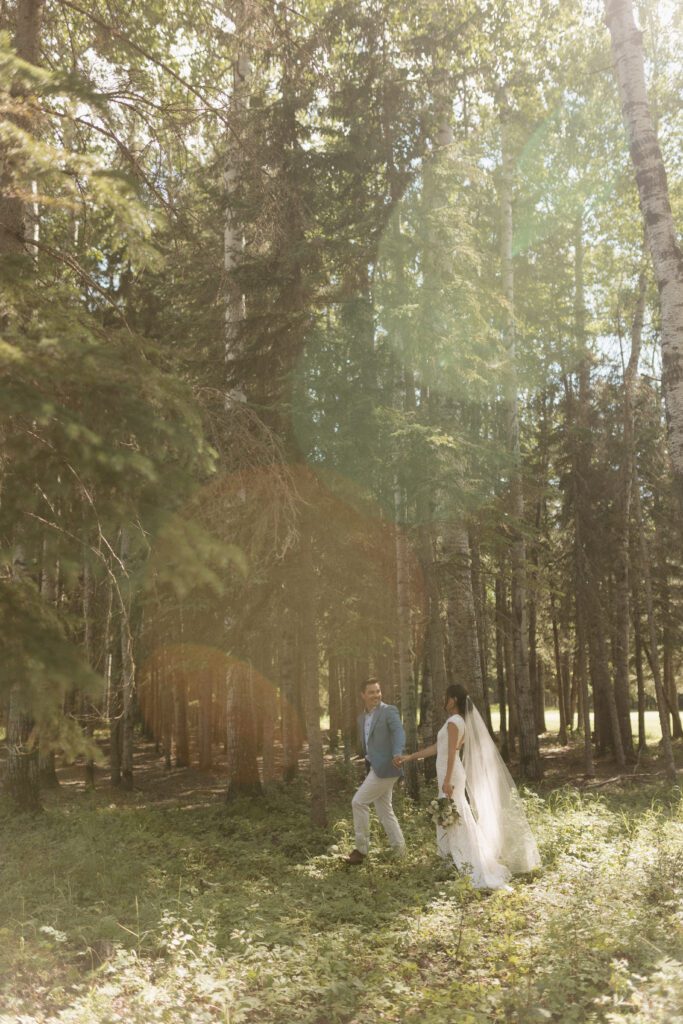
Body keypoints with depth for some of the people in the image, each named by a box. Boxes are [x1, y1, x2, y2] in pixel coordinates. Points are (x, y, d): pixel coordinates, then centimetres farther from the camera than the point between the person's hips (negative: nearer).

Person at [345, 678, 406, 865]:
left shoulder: (389, 711, -8)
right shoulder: (362, 718, 16)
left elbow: (399, 732, -24)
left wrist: (397, 754, -40)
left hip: (386, 767, -8)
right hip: (374, 768, 8)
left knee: (359, 802, -7)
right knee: (384, 808, 12)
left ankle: (361, 848, 3)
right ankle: (399, 848, 22)